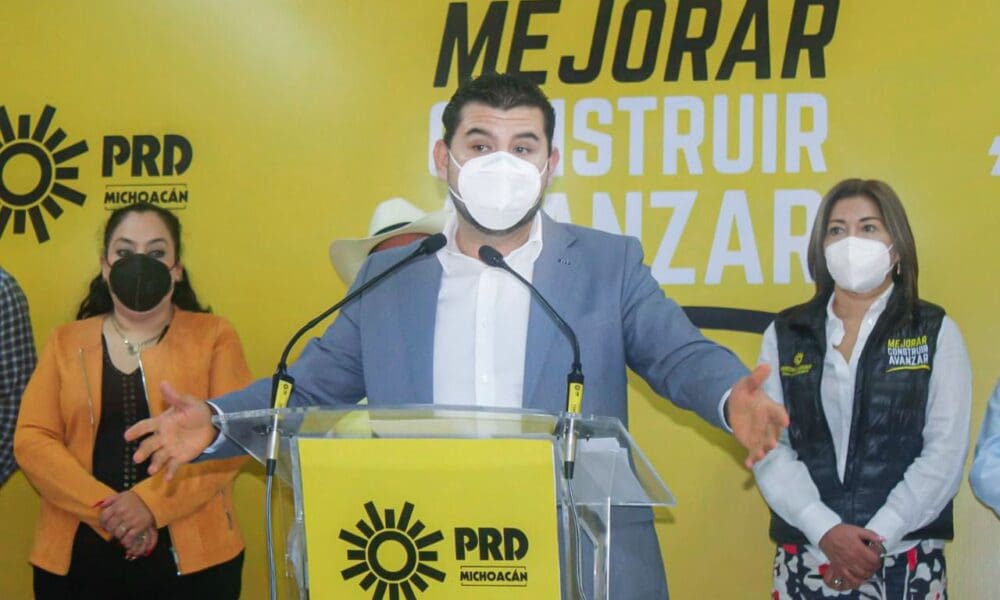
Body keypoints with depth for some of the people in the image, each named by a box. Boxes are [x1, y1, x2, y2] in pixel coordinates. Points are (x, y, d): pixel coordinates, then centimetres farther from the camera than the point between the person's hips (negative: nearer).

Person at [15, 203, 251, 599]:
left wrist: (150, 502, -18)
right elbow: (31, 439, 1)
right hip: (77, 557, 2)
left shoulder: (213, 336, 4)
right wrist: (104, 507, -13)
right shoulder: (67, 342, 10)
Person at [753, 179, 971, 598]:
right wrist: (825, 531, -13)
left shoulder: (936, 332, 3)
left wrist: (877, 536, -12)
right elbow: (768, 448, -1)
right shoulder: (784, 335, 6)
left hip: (908, 561, -1)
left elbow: (946, 451, -4)